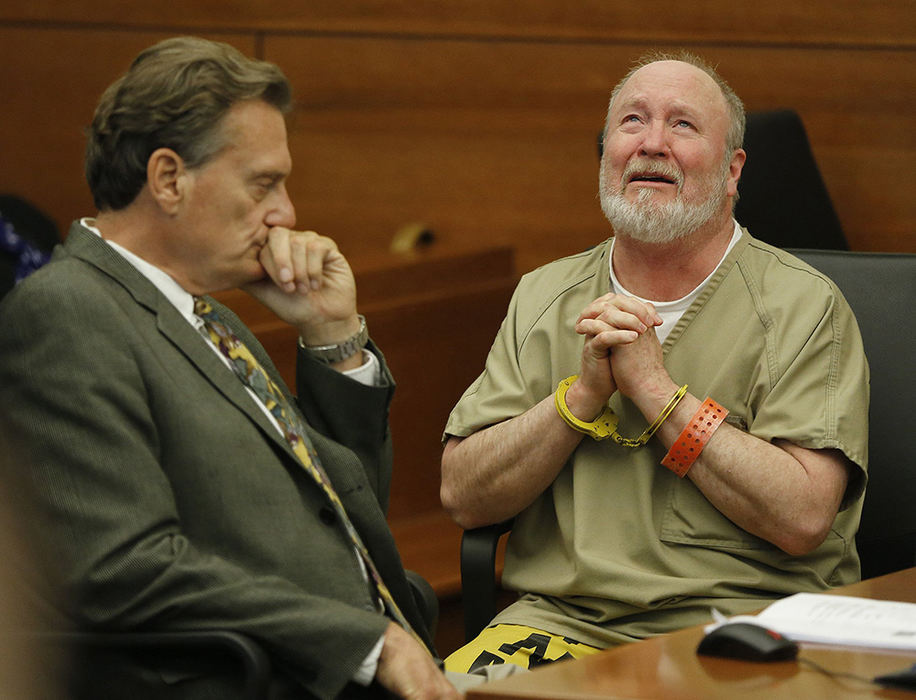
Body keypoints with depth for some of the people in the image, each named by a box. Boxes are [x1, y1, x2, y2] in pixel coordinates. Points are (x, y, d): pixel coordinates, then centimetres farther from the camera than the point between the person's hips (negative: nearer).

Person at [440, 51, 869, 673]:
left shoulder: (803, 305, 2)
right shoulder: (542, 299, 15)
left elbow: (802, 518, -11)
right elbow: (464, 497, 7)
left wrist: (654, 387, -11)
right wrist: (585, 393, -7)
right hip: (557, 618, 3)